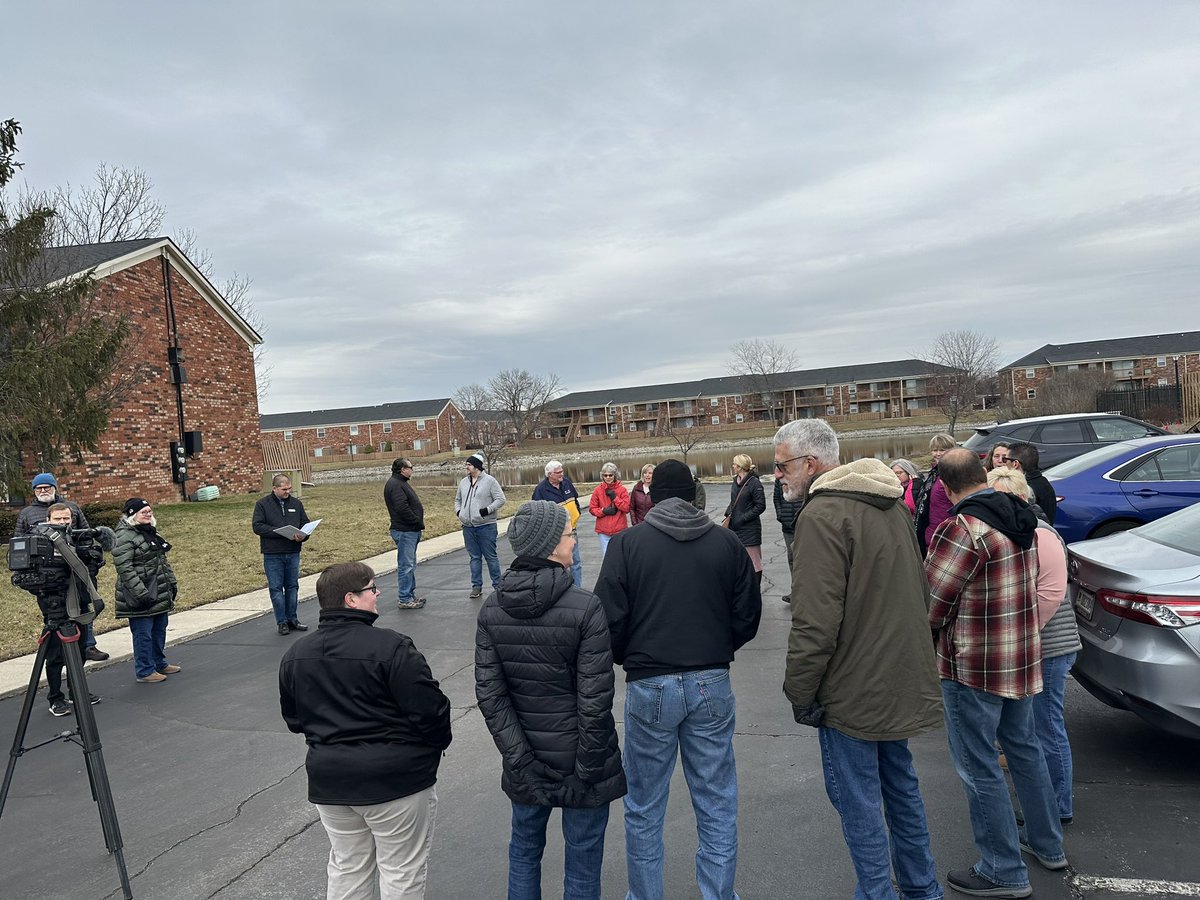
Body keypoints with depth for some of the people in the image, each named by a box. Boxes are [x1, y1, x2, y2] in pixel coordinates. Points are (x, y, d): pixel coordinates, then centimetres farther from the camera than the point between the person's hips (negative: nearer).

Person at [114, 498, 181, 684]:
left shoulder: (151, 531, 14)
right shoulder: (124, 536, -15)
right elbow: (124, 568, -21)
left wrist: (172, 582, 19)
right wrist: (140, 593, -23)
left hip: (160, 593, 9)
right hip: (141, 596, -9)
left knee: (159, 629, 18)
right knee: (143, 633, -1)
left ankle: (160, 664, 31)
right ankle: (144, 671, 10)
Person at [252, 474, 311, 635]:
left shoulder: (296, 503, 10)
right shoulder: (263, 504, -1)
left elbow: (306, 524, 11)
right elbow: (257, 526, -11)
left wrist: (302, 536, -12)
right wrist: (281, 532, -20)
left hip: (293, 553, 3)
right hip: (272, 555, -3)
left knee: (292, 586, 9)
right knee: (276, 588, 1)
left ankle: (292, 619, 18)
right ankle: (281, 622, 10)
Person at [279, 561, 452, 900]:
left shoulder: (294, 656, 2)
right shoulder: (391, 647, -21)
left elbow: (293, 719, 12)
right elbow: (430, 709, -19)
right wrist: (437, 745, 0)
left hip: (329, 782, 6)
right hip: (396, 780, -6)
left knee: (346, 867, 22)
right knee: (402, 871, 10)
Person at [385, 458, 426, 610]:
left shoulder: (401, 483, 19)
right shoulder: (395, 484, -15)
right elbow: (402, 508, -24)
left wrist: (419, 523, 10)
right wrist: (418, 522, -15)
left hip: (411, 531, 11)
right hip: (404, 531, -11)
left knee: (410, 565, 17)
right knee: (405, 565, -6)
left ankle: (410, 595, 26)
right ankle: (404, 599, 0)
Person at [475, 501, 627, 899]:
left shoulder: (491, 609, -7)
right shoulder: (585, 607, -21)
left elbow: (489, 694, -8)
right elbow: (595, 701, -20)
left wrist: (520, 761, -5)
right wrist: (588, 771, -10)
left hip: (527, 760, 4)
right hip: (577, 755, -4)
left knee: (524, 849, 24)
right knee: (583, 860, 14)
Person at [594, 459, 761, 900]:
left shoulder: (627, 543, -7)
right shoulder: (727, 542, -1)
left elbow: (609, 619, -9)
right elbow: (748, 618, 3)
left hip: (650, 686, -2)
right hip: (713, 685, 2)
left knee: (644, 809, 15)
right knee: (717, 806, 15)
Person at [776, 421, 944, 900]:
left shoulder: (822, 514, -21)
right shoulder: (892, 504, 9)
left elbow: (815, 620, -25)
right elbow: (919, 589, 18)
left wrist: (799, 691, -14)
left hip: (854, 688, -10)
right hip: (900, 676, 10)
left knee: (857, 798, 4)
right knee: (900, 783, 23)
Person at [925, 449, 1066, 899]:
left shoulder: (960, 529, -24)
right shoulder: (1021, 519, 2)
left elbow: (931, 605, -18)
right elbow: (1031, 584, 14)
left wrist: (924, 640, 1)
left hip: (974, 668, -9)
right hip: (1023, 658, 9)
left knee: (979, 768, 5)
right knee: (1023, 747, 24)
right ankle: (1048, 844, 40)